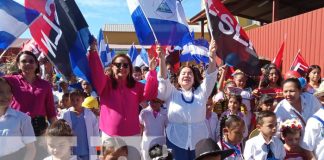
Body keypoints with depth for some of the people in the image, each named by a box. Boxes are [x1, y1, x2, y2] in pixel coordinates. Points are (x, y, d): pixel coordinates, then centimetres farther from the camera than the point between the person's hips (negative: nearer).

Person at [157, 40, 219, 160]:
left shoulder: (201, 93, 8)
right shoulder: (172, 94, 5)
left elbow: (211, 77, -6)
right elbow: (163, 79, -10)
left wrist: (212, 57, -22)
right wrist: (162, 58, -26)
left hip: (199, 142, 1)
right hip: (177, 142, -1)